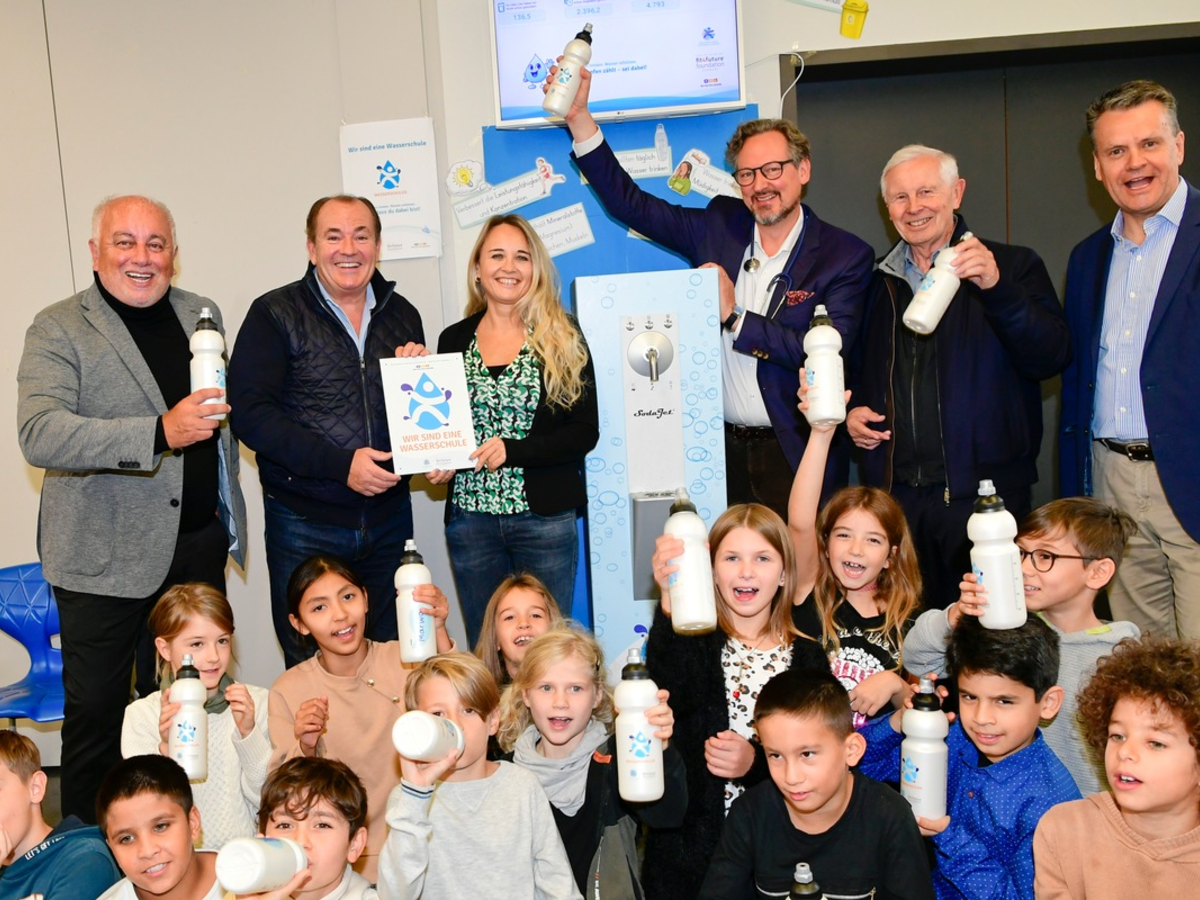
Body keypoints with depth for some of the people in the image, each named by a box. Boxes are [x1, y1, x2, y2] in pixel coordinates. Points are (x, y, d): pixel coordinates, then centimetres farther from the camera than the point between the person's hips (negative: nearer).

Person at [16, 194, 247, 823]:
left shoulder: (201, 313, 10)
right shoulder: (58, 330, -8)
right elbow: (39, 435, -23)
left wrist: (228, 520, 19)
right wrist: (159, 433, -33)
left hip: (199, 546, 5)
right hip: (104, 554, -4)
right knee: (95, 707, 6)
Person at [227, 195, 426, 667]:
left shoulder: (402, 315, 8)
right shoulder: (275, 315, -5)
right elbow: (249, 412, -14)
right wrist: (340, 463, -21)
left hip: (389, 518, 4)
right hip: (306, 525, -4)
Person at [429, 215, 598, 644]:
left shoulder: (563, 338, 0)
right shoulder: (454, 340, 8)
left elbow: (585, 431, -5)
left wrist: (512, 450, -16)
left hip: (545, 516, -2)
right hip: (470, 516, 2)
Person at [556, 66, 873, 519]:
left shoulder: (845, 255, -4)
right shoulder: (719, 225, 7)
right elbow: (629, 203, 9)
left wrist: (735, 317, -16)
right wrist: (579, 117, 2)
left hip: (794, 455, -3)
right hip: (721, 448, 3)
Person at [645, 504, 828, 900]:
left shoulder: (808, 658, 2)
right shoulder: (692, 641, -6)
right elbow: (674, 694, -29)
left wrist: (757, 762, -19)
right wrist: (671, 603, -45)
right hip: (689, 848, -2)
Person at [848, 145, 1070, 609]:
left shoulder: (1012, 267, 2)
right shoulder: (878, 283, 14)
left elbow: (1051, 357, -12)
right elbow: (854, 373, 26)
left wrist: (996, 288, -25)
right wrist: (851, 410, 6)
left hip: (983, 495, -3)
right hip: (895, 496, 4)